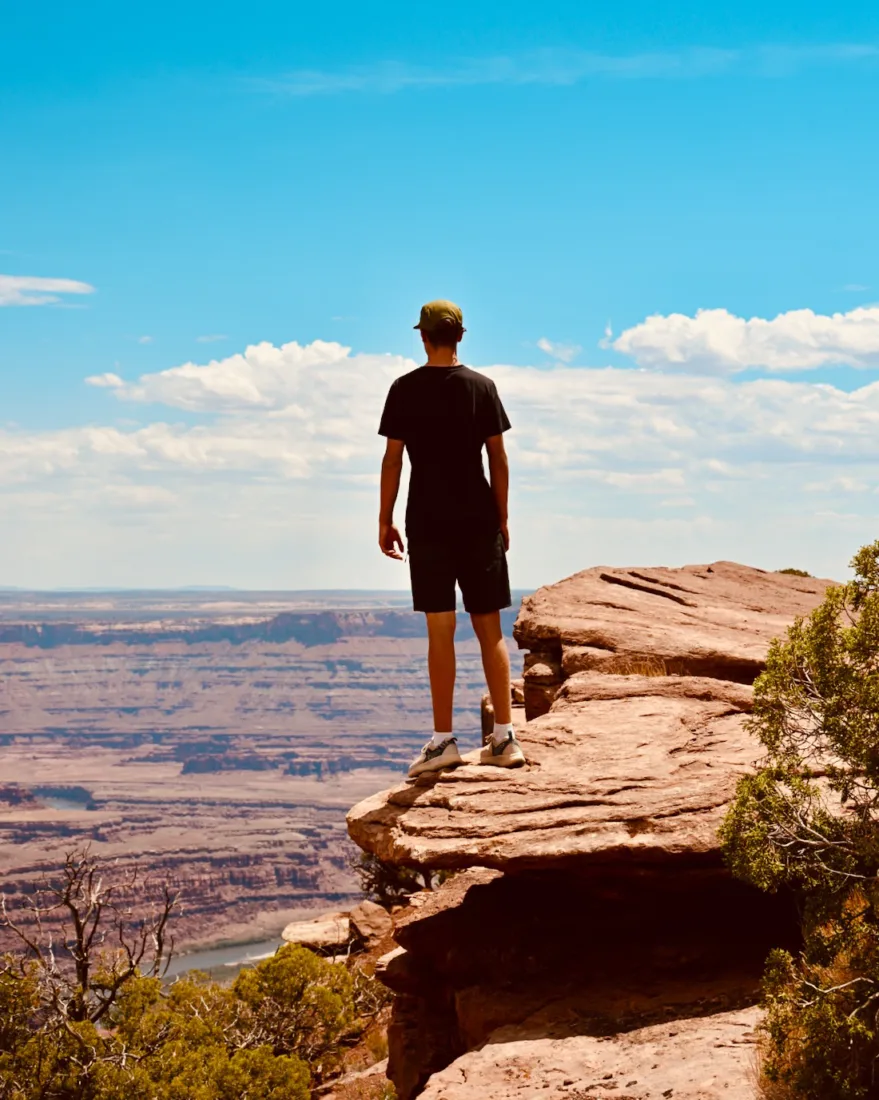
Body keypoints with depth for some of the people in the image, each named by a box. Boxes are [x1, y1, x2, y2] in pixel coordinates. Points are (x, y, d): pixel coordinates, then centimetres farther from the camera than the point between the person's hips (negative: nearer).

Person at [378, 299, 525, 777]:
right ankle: (504, 737, 6)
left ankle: (443, 739, -2)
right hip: (479, 522, 2)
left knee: (440, 630, -1)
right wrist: (502, 519, 10)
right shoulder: (482, 387, 3)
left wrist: (385, 521, 4)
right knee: (490, 629, 6)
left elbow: (392, 459, -3)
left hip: (428, 524, -2)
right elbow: (498, 458, 3)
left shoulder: (405, 390, -2)